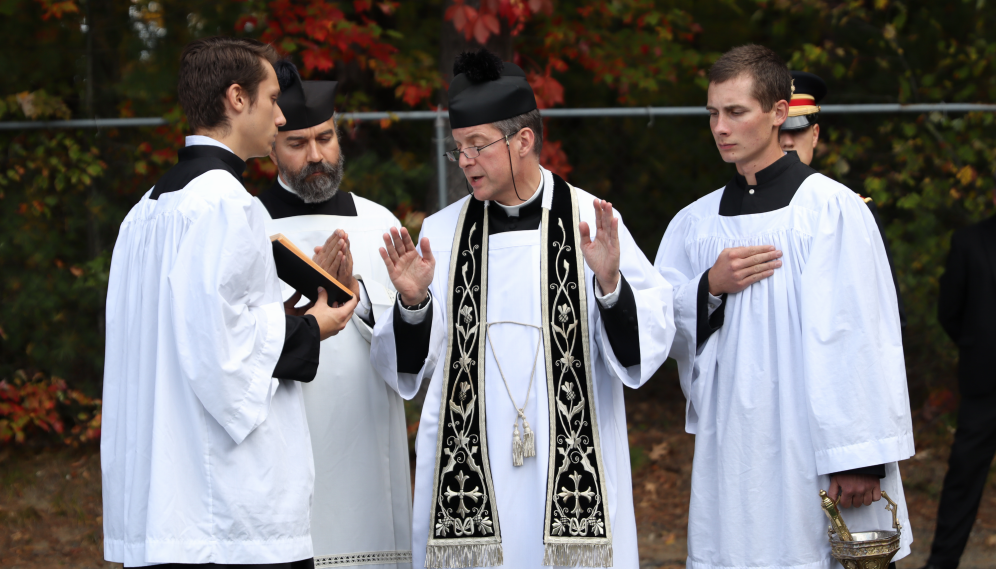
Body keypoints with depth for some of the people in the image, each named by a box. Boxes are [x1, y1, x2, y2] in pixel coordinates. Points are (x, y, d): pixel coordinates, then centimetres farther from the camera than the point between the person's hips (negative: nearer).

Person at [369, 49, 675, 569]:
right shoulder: (443, 233, 8)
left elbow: (651, 339, -5)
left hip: (570, 462, -2)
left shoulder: (591, 223, 0)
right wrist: (413, 302, -12)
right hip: (470, 463, 2)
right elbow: (407, 365, 5)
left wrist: (610, 284, -21)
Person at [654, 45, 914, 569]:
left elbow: (862, 341, -9)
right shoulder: (694, 224, 13)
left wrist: (857, 458, -14)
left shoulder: (830, 209, -4)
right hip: (728, 456, 5)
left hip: (807, 445, -5)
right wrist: (709, 288, -8)